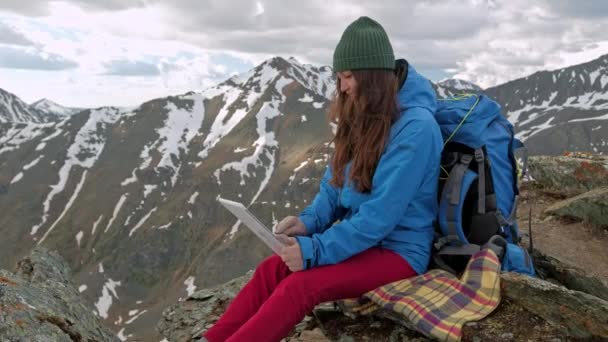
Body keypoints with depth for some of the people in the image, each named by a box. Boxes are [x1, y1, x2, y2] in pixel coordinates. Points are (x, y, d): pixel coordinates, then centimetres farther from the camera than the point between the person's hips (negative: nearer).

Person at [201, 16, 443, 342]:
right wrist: (308, 221, -9)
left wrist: (316, 250, -25)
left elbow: (382, 214, -25)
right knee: (273, 267, -13)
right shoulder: (363, 120, 7)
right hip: (360, 237, 7)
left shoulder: (415, 126, -20)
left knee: (301, 285, -26)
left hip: (399, 250, -7)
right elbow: (334, 185, 10)